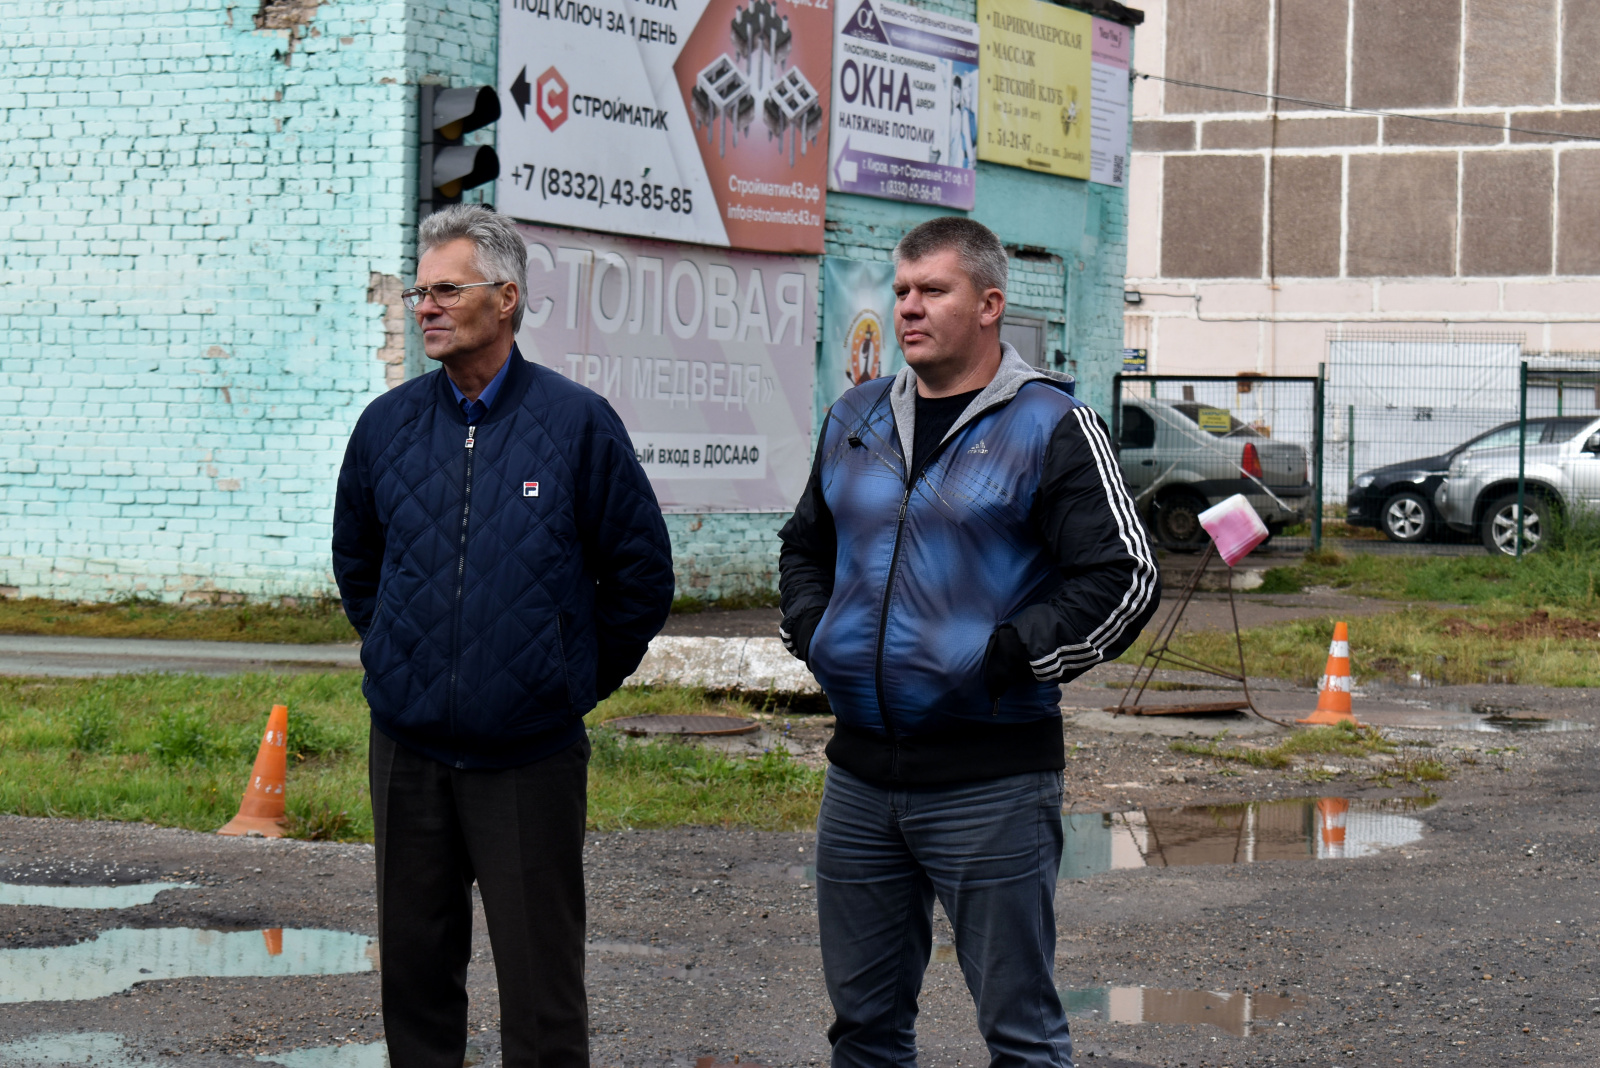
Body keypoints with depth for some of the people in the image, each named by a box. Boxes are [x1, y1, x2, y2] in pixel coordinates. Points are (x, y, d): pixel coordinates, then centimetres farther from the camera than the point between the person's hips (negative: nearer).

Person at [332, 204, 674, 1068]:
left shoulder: (577, 424, -4)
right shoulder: (388, 425, 5)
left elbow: (641, 574, 2)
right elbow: (356, 563, 22)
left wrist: (581, 679, 4)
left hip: (531, 758, -3)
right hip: (408, 749, 4)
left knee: (540, 984, -1)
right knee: (414, 968, 11)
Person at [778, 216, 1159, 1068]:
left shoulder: (1050, 427, -5)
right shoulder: (856, 420, 14)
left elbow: (1125, 579, -9)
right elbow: (804, 545, 29)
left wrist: (1012, 655, -14)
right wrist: (810, 631, 11)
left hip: (991, 780, -6)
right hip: (860, 772, 6)